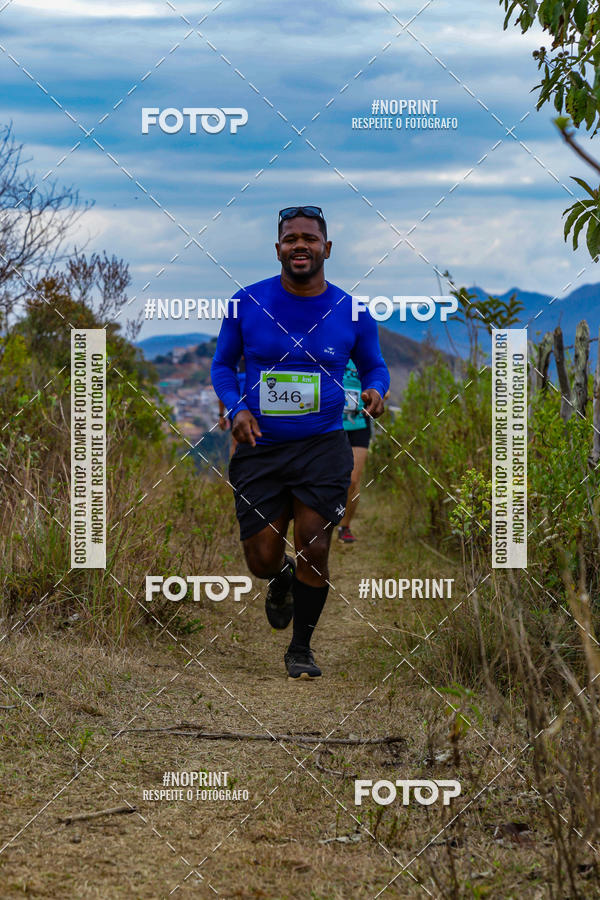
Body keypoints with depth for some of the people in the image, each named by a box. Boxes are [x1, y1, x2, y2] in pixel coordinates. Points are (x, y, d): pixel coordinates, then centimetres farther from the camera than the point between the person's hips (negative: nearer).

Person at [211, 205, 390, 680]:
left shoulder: (352, 312, -1)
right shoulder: (248, 303, -2)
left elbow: (374, 365, 15)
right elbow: (222, 364, 9)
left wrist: (375, 389, -8)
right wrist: (236, 408, -8)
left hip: (323, 445, 0)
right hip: (259, 446, 1)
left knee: (314, 543, -11)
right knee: (262, 561, 0)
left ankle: (302, 648, 9)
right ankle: (283, 580, 40)